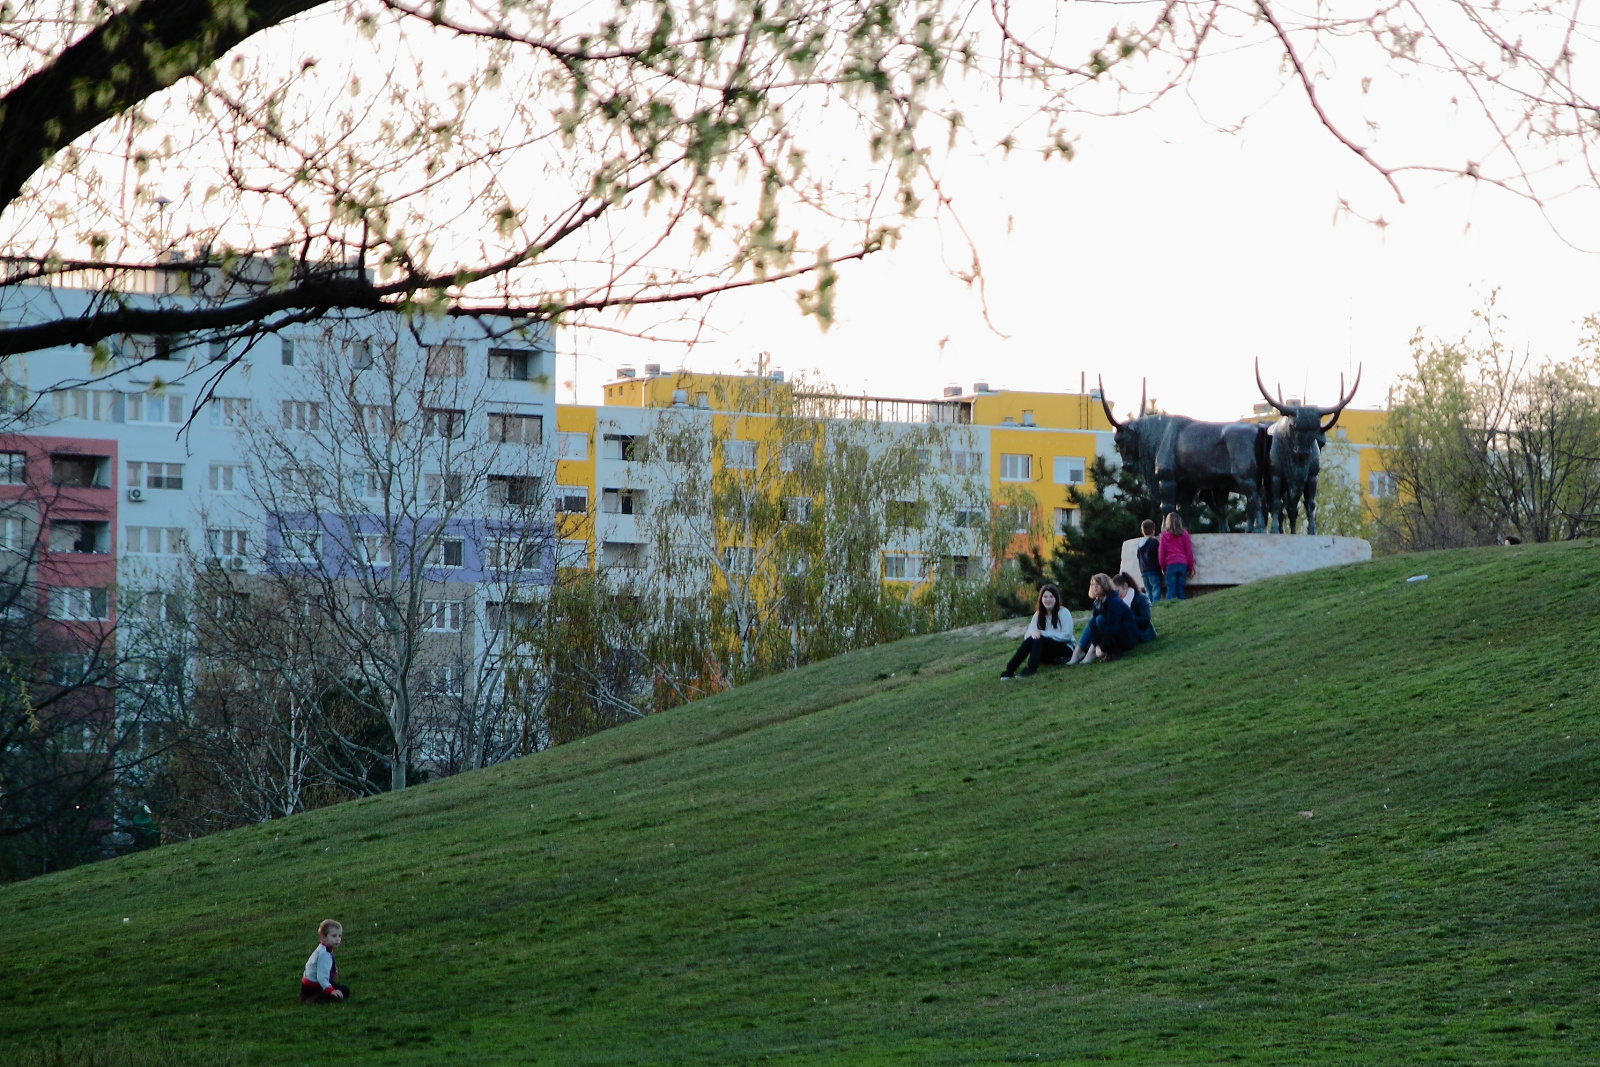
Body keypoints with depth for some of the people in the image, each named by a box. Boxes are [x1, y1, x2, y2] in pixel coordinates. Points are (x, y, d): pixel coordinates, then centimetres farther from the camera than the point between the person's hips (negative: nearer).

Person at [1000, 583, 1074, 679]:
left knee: (1038, 639, -29)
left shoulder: (1064, 613, -8)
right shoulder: (1039, 614, 7)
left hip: (1065, 649, -5)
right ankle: (1009, 670, -31)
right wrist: (1033, 633, -26)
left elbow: (1066, 635, -17)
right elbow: (1028, 634, 0)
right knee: (1032, 638, -25)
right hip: (1047, 654, 5)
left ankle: (1031, 669, -39)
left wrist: (1043, 633, -23)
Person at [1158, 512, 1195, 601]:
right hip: (1183, 564, 1)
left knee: (1171, 590, -3)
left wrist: (1162, 567, 16)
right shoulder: (1184, 534, 5)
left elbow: (1161, 553, 5)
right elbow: (1189, 551, 6)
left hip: (1170, 564, -1)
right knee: (1180, 590, 5)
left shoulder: (1164, 535, 3)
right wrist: (1191, 567, 13)